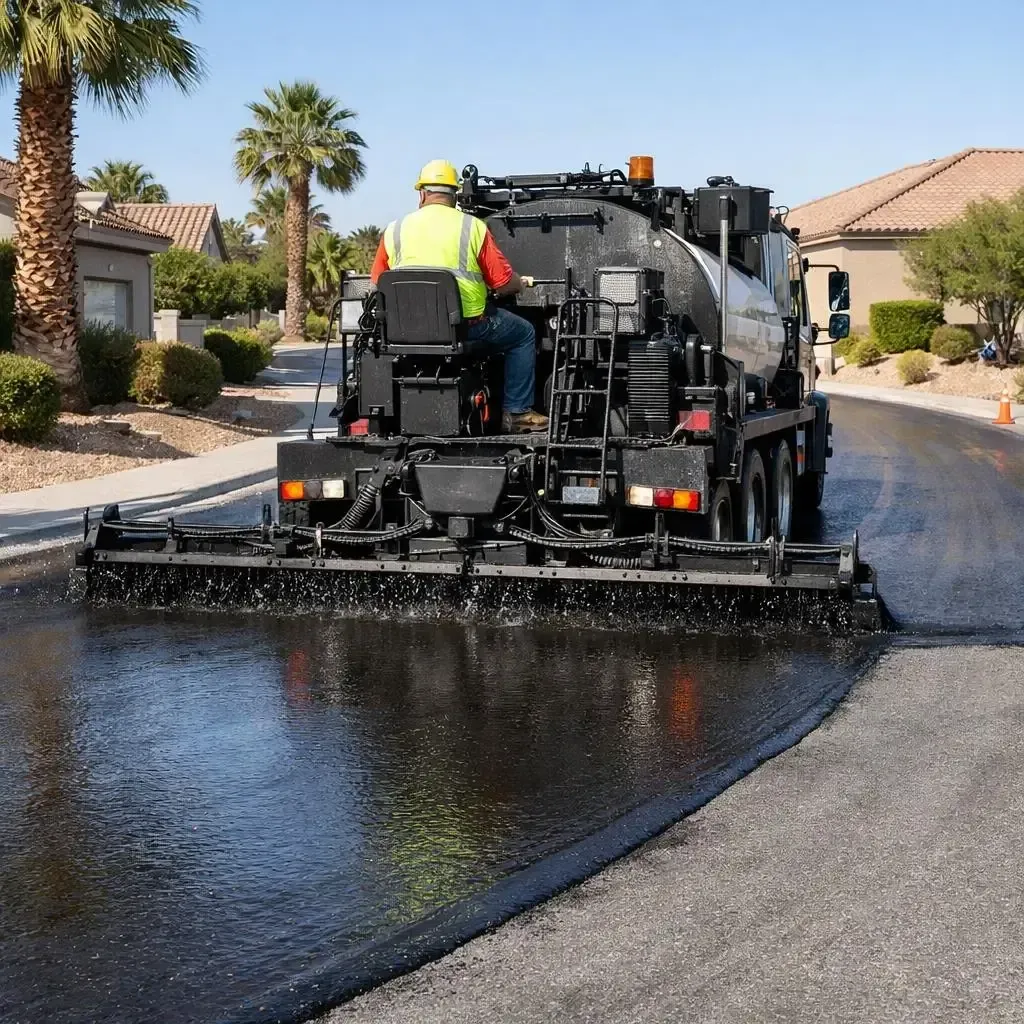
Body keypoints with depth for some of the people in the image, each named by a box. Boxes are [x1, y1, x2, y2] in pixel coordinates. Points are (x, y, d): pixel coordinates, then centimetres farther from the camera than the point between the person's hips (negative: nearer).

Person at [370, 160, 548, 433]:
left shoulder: (394, 230, 6)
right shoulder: (473, 227, -2)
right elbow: (505, 284, -3)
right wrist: (523, 283, 20)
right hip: (465, 329, -4)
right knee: (523, 333, 18)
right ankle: (517, 413, 13)